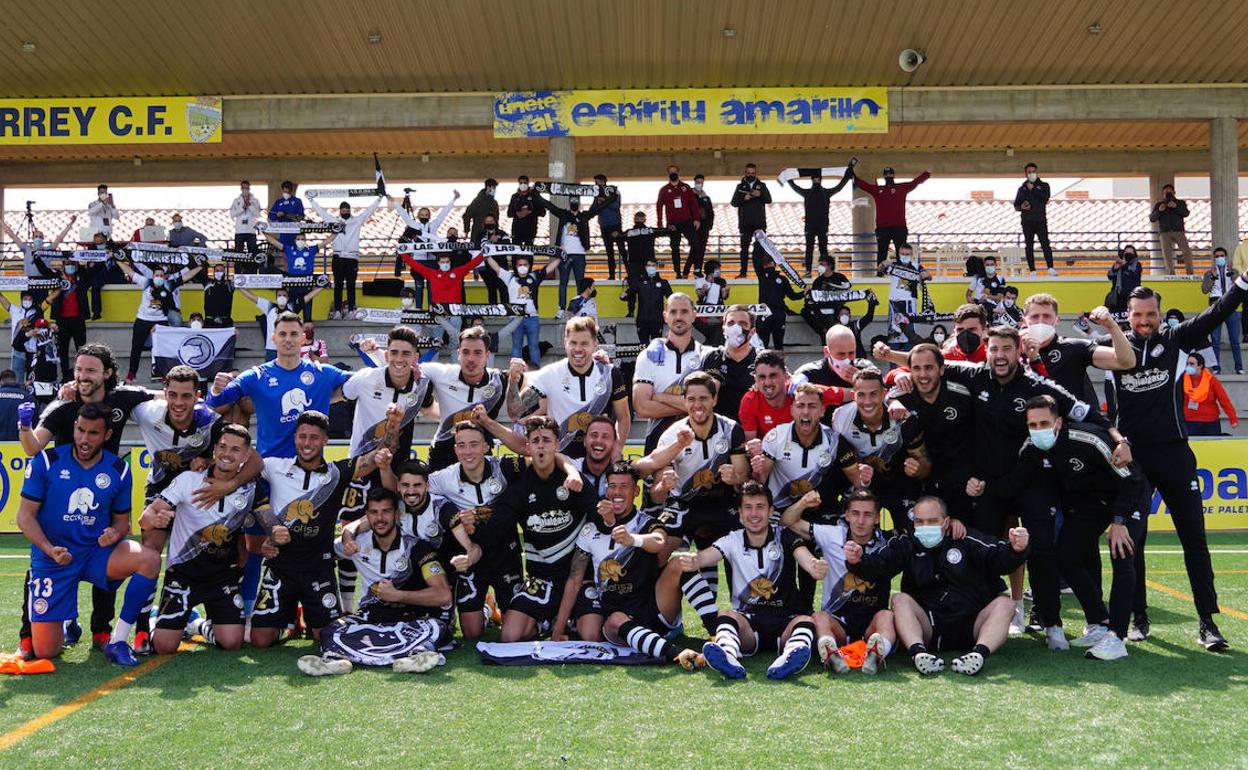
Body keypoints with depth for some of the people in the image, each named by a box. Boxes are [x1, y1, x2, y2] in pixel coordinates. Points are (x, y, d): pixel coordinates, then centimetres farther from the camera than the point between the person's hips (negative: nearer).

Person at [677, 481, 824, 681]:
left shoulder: (784, 537, 3)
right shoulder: (733, 541, 4)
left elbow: (803, 555, -19)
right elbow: (707, 555, -16)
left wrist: (816, 567, -45)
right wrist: (693, 560, -42)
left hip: (786, 618, 0)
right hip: (748, 619, 0)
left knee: (807, 621, -29)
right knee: (726, 616, -29)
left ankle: (788, 657, -60)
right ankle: (728, 656, -60)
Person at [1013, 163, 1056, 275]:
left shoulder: (1043, 185, 10)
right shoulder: (1022, 188, 16)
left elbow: (1045, 197, -10)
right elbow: (1016, 205, 16)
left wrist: (1033, 189, -8)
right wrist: (1021, 207, -6)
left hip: (1040, 220, -2)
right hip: (1027, 221, 2)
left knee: (1045, 243, -13)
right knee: (1029, 246, 0)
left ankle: (1051, 268, -18)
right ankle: (1032, 271, 3)